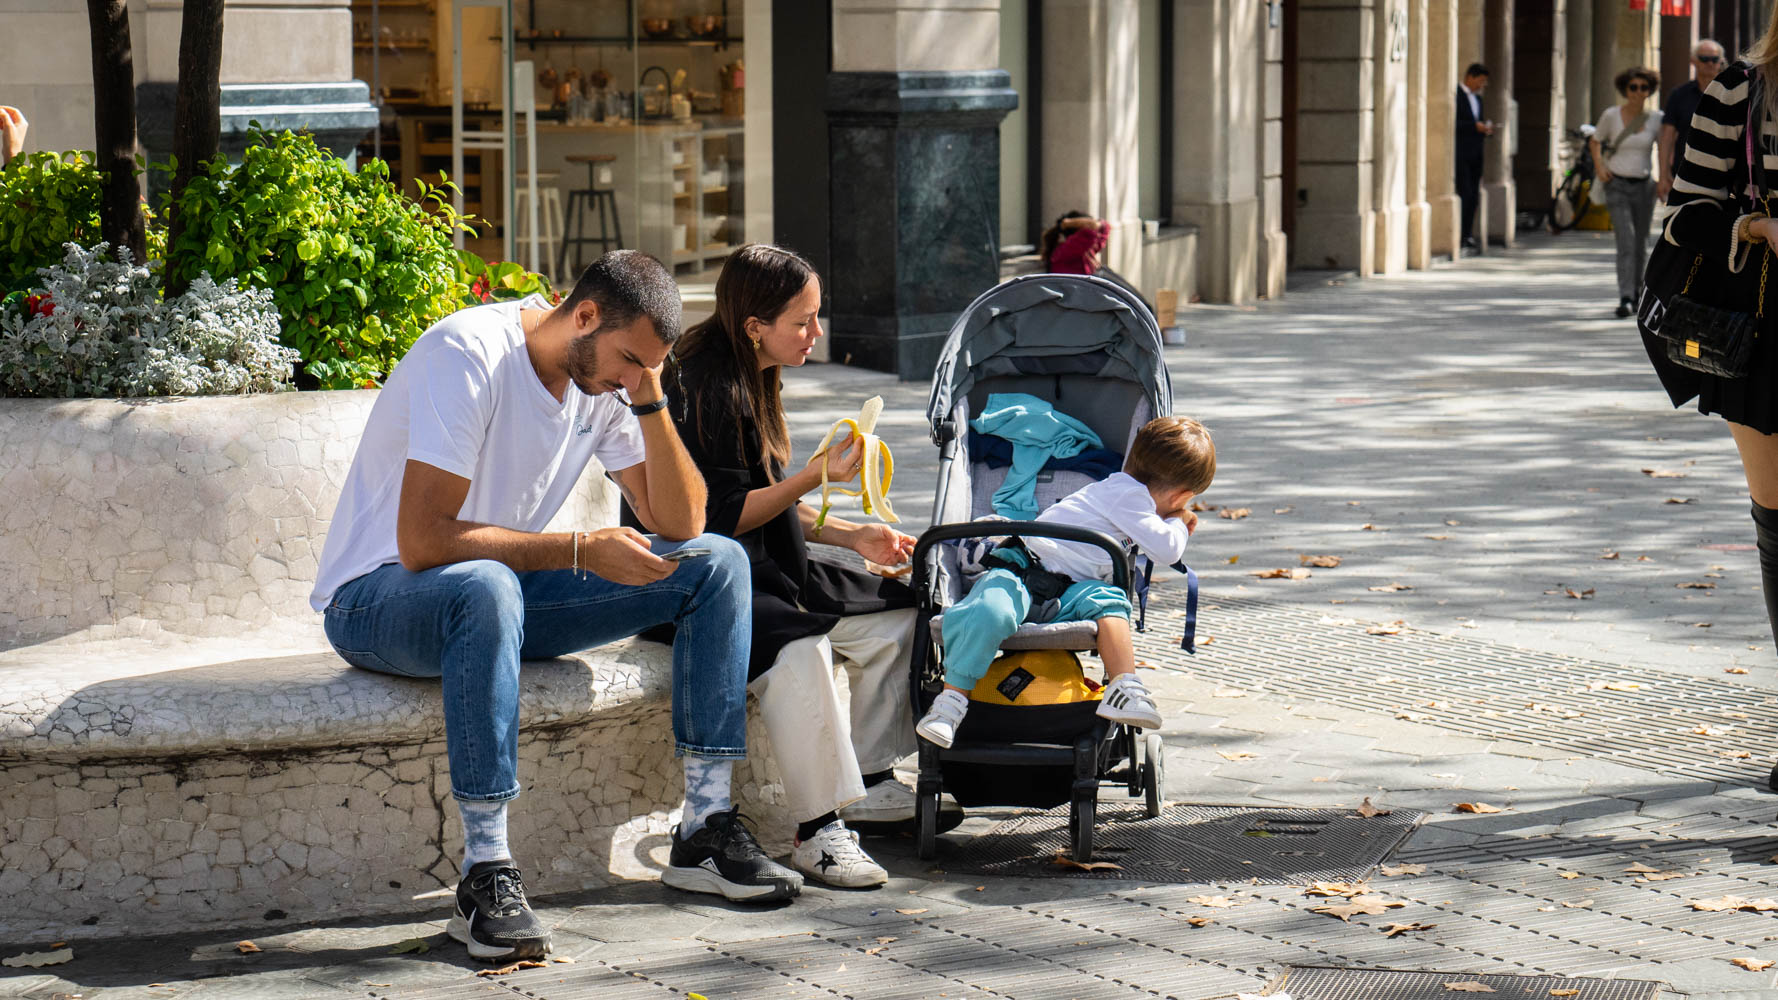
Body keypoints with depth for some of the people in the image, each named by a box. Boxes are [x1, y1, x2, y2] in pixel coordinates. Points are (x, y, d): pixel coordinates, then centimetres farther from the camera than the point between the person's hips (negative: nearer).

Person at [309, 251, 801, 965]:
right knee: (486, 586, -44)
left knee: (716, 564, -4)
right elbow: (423, 541, -29)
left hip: (500, 591, 8)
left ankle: (706, 832, -4)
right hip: (376, 598, -8)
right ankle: (486, 876, -39)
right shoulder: (471, 352, -23)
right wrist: (582, 550, -27)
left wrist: (649, 397, -13)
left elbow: (681, 524, -1)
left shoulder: (603, 380, 1)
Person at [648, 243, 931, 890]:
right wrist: (816, 477, -19)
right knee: (799, 650, -35)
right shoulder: (703, 387, -18)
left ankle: (871, 783, 14)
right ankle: (817, 830, -30)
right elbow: (721, 517, -20)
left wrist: (855, 537, 11)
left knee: (894, 619, 3)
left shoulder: (756, 381, 14)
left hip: (765, 570, 10)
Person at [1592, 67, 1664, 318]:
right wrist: (1599, 166, -5)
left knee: (1641, 244, 12)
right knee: (1626, 241, -17)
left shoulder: (1655, 118, 0)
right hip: (1617, 186, -2)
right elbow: (1594, 142, 12)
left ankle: (1636, 291, 34)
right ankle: (1625, 299, -21)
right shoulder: (1611, 115, -3)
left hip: (1644, 186, 2)